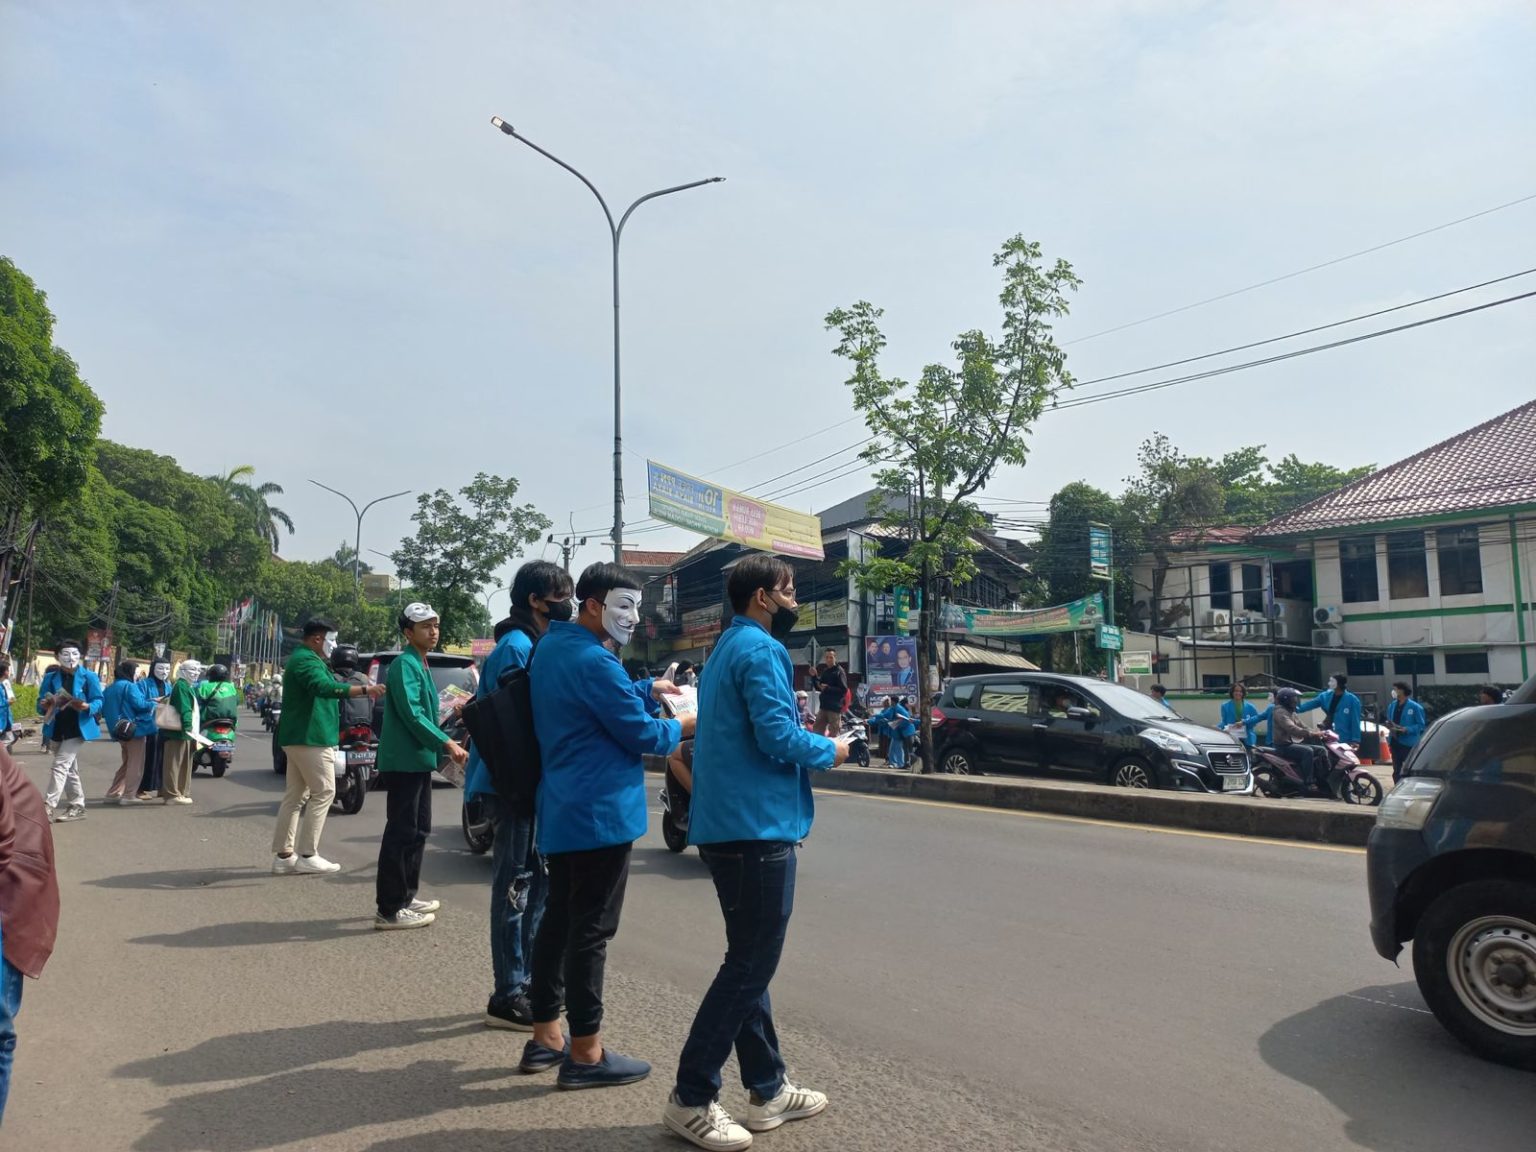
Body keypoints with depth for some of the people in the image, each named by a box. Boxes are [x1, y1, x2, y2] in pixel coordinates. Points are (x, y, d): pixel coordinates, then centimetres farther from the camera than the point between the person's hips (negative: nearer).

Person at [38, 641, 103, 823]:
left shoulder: (89, 676, -4)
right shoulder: (50, 677, 7)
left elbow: (98, 701, -4)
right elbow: (40, 701, 8)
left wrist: (87, 707, -25)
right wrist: (45, 704, -16)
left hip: (78, 729, -5)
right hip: (56, 730, 5)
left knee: (60, 765, -13)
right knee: (70, 769, 12)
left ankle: (49, 806, -11)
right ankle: (77, 807, 21)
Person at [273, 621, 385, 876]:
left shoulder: (302, 659, 20)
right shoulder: (306, 660, -15)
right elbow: (325, 688, -33)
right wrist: (365, 689, -40)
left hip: (298, 737, 11)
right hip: (310, 738, -11)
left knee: (295, 796, 10)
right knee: (323, 792, -8)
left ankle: (283, 855, 12)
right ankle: (308, 856, -6)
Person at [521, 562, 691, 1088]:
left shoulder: (552, 648, 11)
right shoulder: (593, 660, -20)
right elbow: (640, 733, -16)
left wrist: (647, 690, 11)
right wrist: (683, 727, 2)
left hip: (562, 811, 10)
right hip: (599, 812, -10)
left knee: (558, 921, 16)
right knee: (591, 929, -2)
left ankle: (545, 1037, 26)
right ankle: (585, 1052, 8)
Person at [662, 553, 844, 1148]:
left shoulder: (728, 647, 17)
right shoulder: (761, 650, -14)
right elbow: (778, 736, -22)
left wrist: (810, 744, 12)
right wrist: (829, 751, -5)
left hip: (730, 825, 10)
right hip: (757, 827, -10)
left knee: (748, 962, 15)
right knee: (750, 967, -1)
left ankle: (768, 1091, 25)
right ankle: (690, 1099, 6)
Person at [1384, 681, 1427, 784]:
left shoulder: (1415, 707, -8)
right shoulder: (1392, 706, 10)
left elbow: (1421, 726, -9)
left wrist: (1406, 729, -21)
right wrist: (1389, 725, -3)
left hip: (1409, 743, -6)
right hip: (1395, 742, 6)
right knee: (1396, 771, 12)